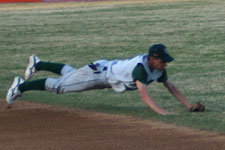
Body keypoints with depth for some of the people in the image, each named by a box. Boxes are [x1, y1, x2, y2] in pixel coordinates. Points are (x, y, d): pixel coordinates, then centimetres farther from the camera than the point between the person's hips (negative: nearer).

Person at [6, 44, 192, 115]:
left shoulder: (158, 68, -14)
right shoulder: (141, 66, -40)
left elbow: (171, 87, -8)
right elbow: (144, 94, -48)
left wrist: (189, 105, -17)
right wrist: (161, 111, -57)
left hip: (109, 68, 8)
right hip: (99, 72, -8)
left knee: (70, 74, 30)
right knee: (60, 85, 5)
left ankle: (37, 64, 50)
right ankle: (22, 86, 22)